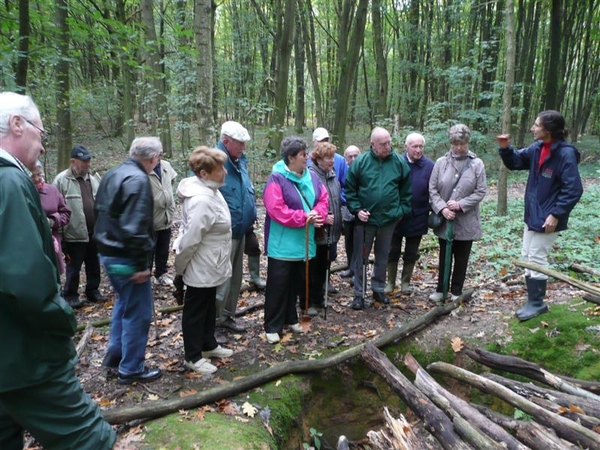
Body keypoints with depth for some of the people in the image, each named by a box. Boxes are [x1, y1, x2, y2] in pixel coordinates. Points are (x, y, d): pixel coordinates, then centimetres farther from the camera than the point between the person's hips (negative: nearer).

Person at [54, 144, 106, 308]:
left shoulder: (95, 178, 8)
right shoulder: (62, 180, -9)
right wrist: (59, 232, -12)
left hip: (95, 232, 5)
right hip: (75, 234, -5)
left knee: (94, 266, 17)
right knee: (74, 267, 7)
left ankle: (93, 290, 32)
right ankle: (71, 295, 22)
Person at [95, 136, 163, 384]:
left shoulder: (112, 174, 11)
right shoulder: (138, 180, -21)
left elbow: (102, 212, 19)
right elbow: (135, 227, -27)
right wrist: (141, 264, -22)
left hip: (108, 251, 10)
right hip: (125, 257, -10)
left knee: (124, 302, 25)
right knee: (138, 311, 2)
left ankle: (114, 354, 35)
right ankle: (131, 369, 14)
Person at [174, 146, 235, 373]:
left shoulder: (208, 190, 2)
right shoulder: (202, 200, -32)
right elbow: (191, 239, -28)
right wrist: (179, 265, -13)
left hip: (210, 265, 10)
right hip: (201, 268, -10)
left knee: (209, 307, 23)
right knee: (195, 310, 8)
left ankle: (208, 345, 42)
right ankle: (193, 357, 26)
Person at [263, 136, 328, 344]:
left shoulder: (311, 176, 6)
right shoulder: (276, 179, -16)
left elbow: (323, 199, 8)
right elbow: (276, 210, -23)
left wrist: (317, 215, -14)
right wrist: (304, 217, -22)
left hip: (303, 243, 7)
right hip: (282, 244, -7)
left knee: (295, 284, 18)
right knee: (278, 285, 1)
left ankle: (290, 318, 34)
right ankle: (272, 326, 12)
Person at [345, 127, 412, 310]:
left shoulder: (399, 162, -2)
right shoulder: (360, 162, -7)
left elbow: (406, 189, 7)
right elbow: (349, 189, -2)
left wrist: (402, 209, -1)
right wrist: (356, 209, -11)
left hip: (389, 219, 2)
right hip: (365, 218, -2)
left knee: (382, 257, 15)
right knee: (361, 257, 6)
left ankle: (378, 289, 32)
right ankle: (359, 294, 18)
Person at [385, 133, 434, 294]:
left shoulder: (429, 166, -8)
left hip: (417, 218, 0)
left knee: (411, 254, 14)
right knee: (393, 251, 11)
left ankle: (405, 282, 29)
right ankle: (391, 282, 25)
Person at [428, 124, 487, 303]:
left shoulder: (477, 164, -4)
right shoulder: (441, 163, -1)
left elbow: (480, 192, -5)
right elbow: (432, 189, -2)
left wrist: (460, 204, -16)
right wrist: (442, 208, -15)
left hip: (466, 221, -1)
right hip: (444, 220, 1)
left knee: (461, 258, 10)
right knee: (444, 256, 14)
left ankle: (456, 292, 24)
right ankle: (441, 289, 26)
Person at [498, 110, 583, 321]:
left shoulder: (566, 154, -20)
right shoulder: (537, 148, 3)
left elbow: (573, 190, -21)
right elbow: (515, 162, 16)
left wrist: (556, 214, -23)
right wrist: (506, 148, -4)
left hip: (547, 218, -8)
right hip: (532, 214, 9)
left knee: (536, 259, 0)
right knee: (527, 256, 15)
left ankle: (536, 303, 16)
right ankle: (534, 300, 28)